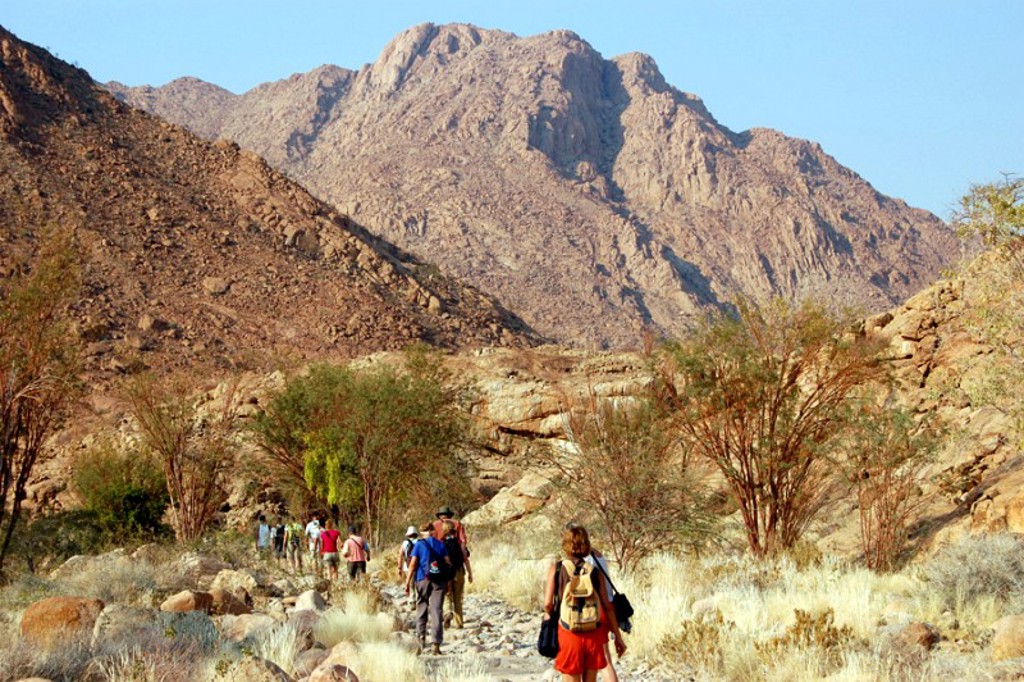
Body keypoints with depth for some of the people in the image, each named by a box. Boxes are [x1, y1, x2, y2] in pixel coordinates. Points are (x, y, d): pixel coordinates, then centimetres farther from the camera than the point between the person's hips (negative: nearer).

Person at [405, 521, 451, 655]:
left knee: (421, 609, 15)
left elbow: (413, 564, -6)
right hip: (439, 581, 1)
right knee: (436, 611, -1)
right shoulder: (440, 544, 6)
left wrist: (408, 582, -6)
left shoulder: (419, 545, 0)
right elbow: (447, 563, 3)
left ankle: (421, 638, 9)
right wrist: (448, 580, 13)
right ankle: (435, 644, -7)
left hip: (423, 580, -1)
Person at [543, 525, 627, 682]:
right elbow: (607, 607, 1)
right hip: (593, 634, 2)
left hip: (569, 633, -2)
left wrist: (548, 614, 14)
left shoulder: (556, 568, -4)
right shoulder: (595, 571, 2)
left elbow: (548, 603, -9)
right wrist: (618, 636, 9)